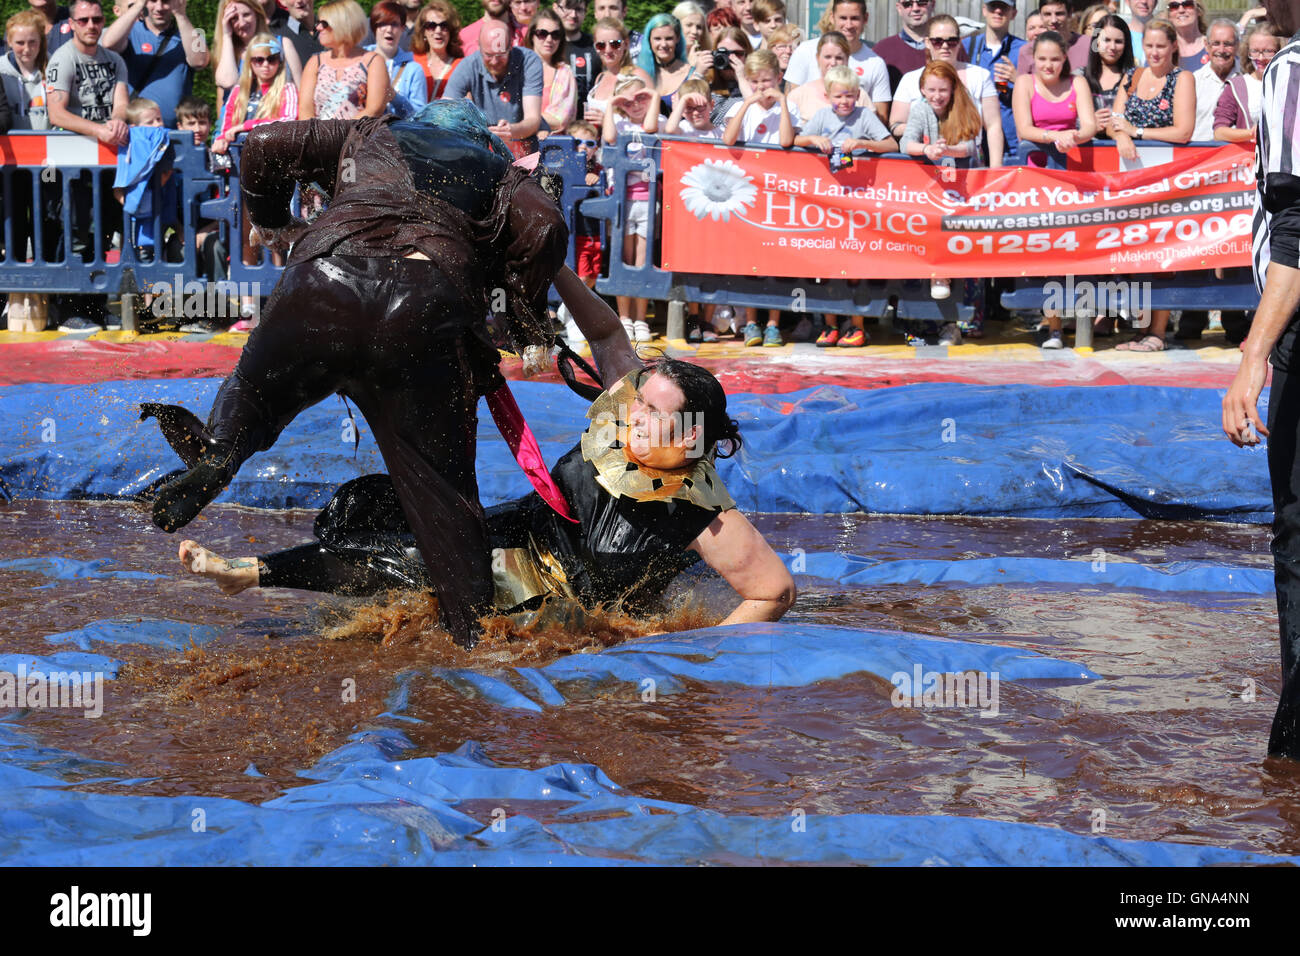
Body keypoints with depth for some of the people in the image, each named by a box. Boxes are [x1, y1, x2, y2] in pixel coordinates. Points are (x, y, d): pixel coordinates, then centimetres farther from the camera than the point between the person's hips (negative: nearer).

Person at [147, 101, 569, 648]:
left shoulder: (373, 135, 34)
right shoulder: (499, 169, 31)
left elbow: (267, 146, 28)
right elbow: (545, 226, 10)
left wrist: (275, 226, 42)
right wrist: (528, 328, 20)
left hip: (325, 277, 1)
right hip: (429, 311, -1)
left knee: (253, 389, 24)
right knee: (440, 484, 8)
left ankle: (216, 449, -8)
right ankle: (473, 635, 6)